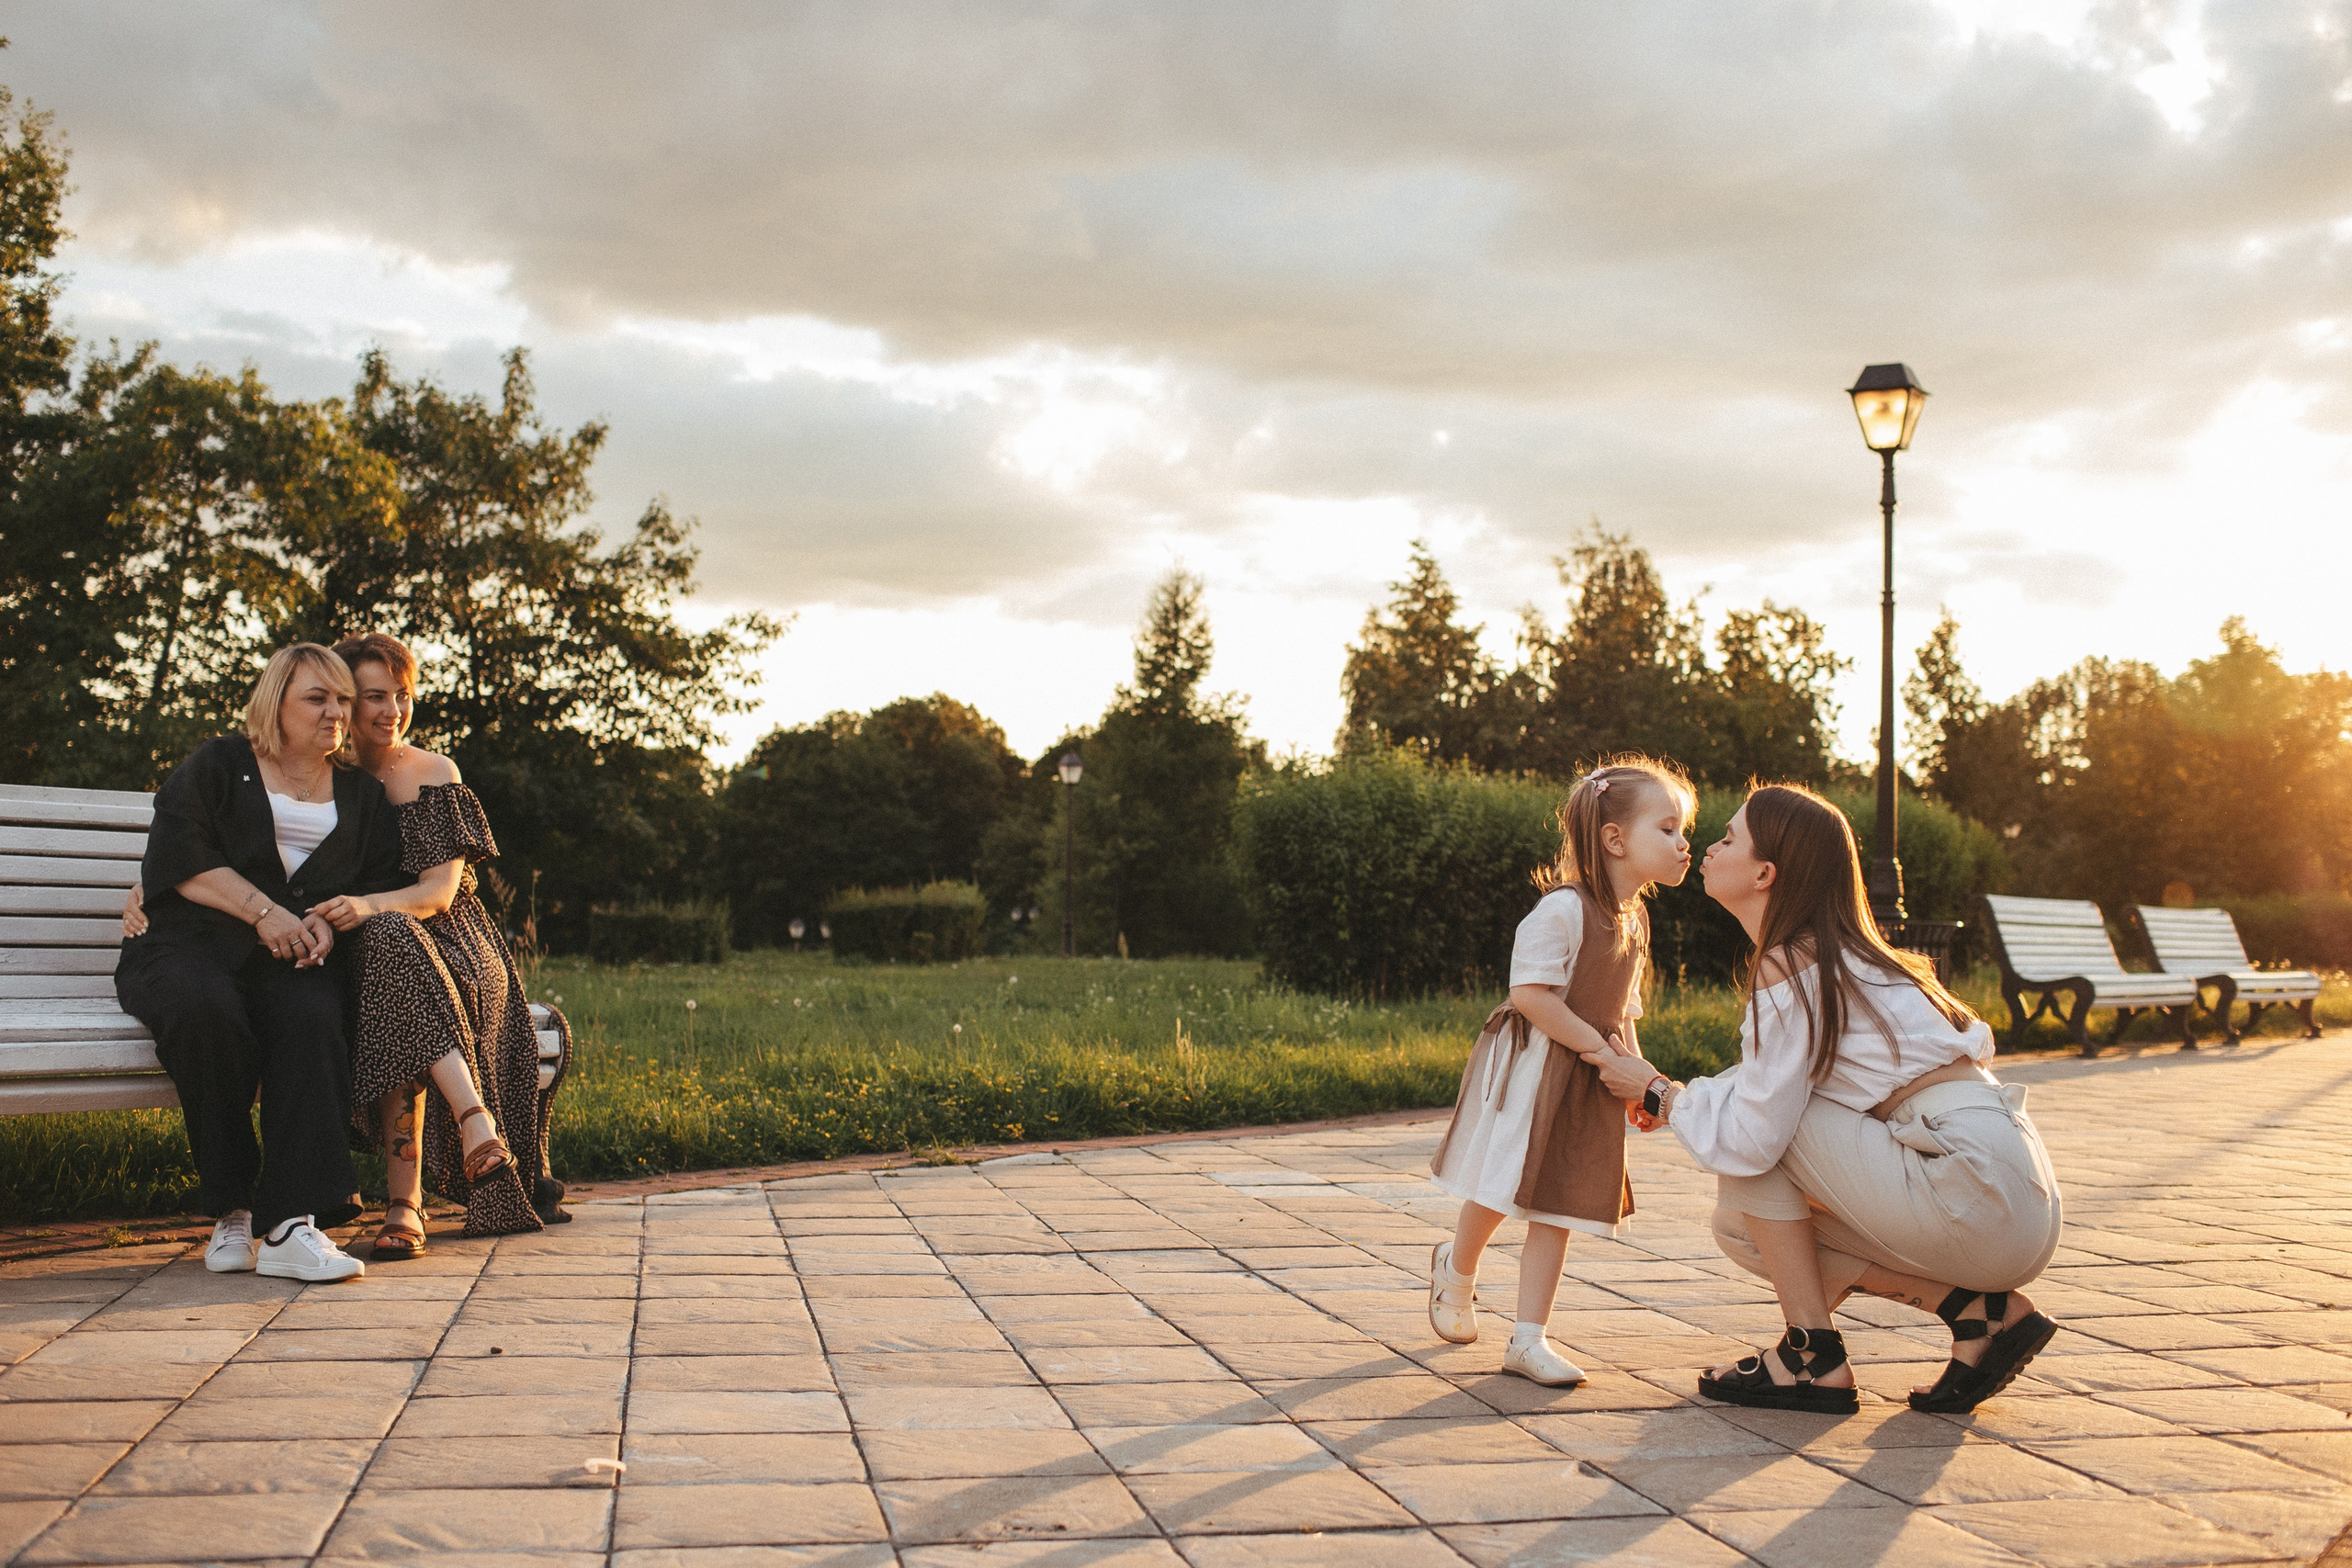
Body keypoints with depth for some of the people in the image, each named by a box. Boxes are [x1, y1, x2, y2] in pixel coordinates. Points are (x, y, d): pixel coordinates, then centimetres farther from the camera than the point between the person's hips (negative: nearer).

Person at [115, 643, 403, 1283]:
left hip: (294, 956, 2)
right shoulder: (218, 765, 12)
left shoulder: (362, 796, 23)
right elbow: (182, 855, -2)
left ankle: (290, 1222, -42)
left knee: (311, 1017, -34)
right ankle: (230, 1208, -26)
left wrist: (327, 922, -7)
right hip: (190, 945, -2)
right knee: (206, 1008, -38)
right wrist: (264, 911, -13)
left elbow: (375, 885, 15)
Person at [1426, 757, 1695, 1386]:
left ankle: (1529, 1339, 7)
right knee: (1498, 1191, 4)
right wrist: (1598, 1047, -19)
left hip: (1591, 1081, 7)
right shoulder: (1563, 909, -20)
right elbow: (1529, 992, -24)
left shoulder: (1634, 921, 7)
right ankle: (1457, 1269, 35)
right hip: (1532, 1068, -7)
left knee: (1556, 1207, 4)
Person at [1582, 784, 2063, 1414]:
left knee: (1756, 1131, -4)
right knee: (1743, 1226, 12)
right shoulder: (1830, 957, 16)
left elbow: (1750, 1139, -13)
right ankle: (1978, 1310, 5)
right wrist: (1680, 1097, 15)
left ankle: (1813, 1360, -1)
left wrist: (1658, 1092, 3)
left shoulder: (1791, 967, -12)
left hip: (1975, 1193, -9)